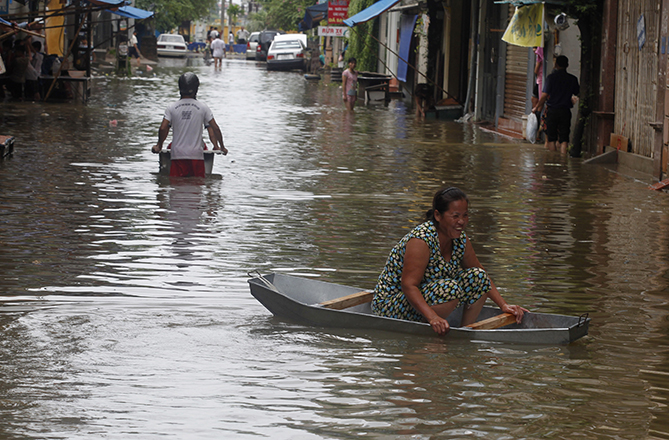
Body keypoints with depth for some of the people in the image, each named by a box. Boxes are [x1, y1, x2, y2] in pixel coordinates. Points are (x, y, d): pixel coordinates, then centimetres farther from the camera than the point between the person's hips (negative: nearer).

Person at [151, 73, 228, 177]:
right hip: (196, 154, -1)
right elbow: (215, 129, 1)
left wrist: (159, 146, 13)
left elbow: (163, 129, -4)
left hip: (177, 154, 1)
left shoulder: (172, 108, 2)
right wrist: (221, 147, 14)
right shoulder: (203, 108, 1)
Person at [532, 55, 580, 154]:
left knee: (551, 138, 7)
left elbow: (545, 95, -9)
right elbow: (577, 94, 12)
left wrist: (536, 107, 1)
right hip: (565, 111, 1)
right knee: (564, 138, 2)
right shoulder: (572, 79, 1)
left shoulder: (551, 77, -6)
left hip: (552, 110, -1)